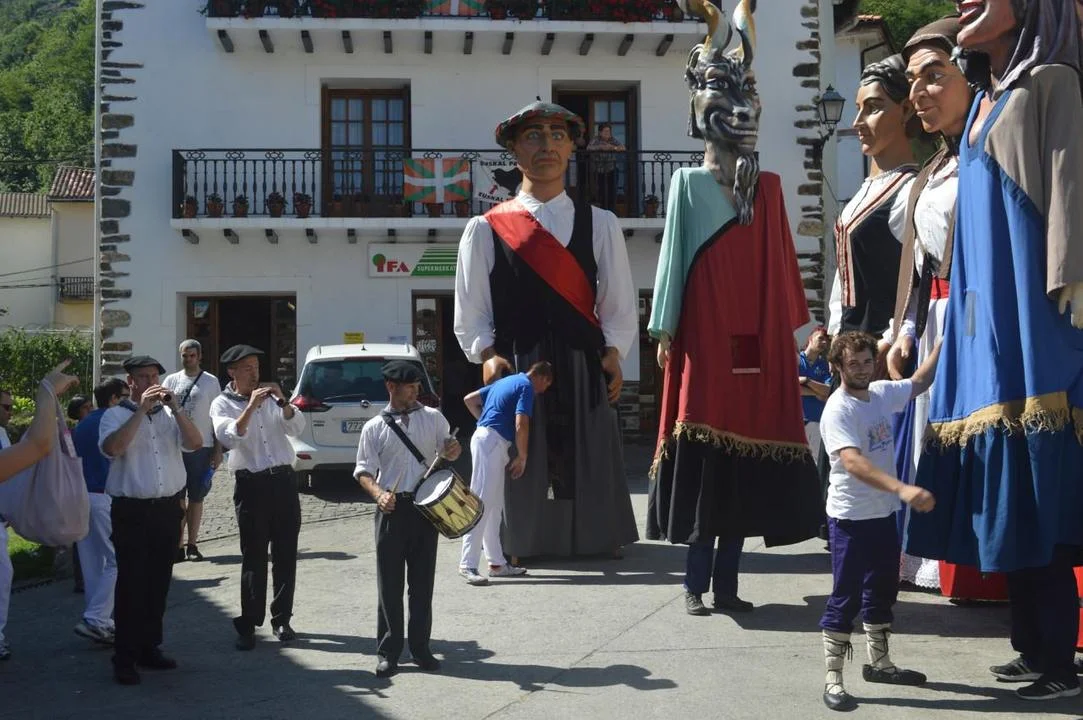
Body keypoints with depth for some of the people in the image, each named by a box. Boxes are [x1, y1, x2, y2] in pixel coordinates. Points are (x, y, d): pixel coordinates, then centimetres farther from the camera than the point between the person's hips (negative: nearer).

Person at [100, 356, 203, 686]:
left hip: (168, 508, 4)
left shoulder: (169, 414, 11)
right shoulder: (116, 415, -1)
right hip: (131, 510, -4)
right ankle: (124, 659, 3)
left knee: (158, 583, 12)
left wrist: (175, 408, -11)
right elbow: (112, 448, -20)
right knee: (131, 584, -4)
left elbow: (195, 443, -2)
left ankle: (150, 648, 23)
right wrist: (141, 410, -20)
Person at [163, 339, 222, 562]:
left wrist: (218, 449, 0)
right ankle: (178, 546, 7)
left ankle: (192, 544, 14)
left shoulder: (211, 382, 3)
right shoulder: (171, 381, 8)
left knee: (196, 498, 6)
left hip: (201, 447, -1)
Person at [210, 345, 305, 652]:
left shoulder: (269, 396, 12)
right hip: (251, 484, -3)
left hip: (284, 480, 4)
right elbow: (228, 439, -17)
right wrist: (250, 407, -22)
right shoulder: (222, 404, 1)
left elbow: (297, 428, 3)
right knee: (254, 557, -2)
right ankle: (248, 625, 5)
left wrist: (282, 401, -12)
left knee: (285, 554, 6)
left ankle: (282, 619, 17)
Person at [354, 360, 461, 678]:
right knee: (390, 583, 3)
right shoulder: (374, 427, 1)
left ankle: (420, 647, 19)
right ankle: (388, 652, 13)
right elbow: (364, 471, 0)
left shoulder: (433, 418, 7)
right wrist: (378, 494, -18)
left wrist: (453, 450, -6)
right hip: (392, 509, -2)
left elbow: (447, 449, 18)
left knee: (422, 581, 8)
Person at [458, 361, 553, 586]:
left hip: (484, 436, 10)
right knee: (482, 504, -11)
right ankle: (467, 565, -12)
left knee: (495, 506, 12)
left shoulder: (506, 381, 22)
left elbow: (469, 399, 24)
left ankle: (497, 562, 17)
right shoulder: (527, 387, -6)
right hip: (492, 442, -10)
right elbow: (521, 426, -14)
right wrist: (522, 458, -5)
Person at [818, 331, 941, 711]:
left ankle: (879, 662, 35)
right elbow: (852, 461, -34)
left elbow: (919, 382, 22)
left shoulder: (883, 392, 2)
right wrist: (902, 488, -45)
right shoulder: (837, 409, -21)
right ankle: (833, 679, 3)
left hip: (883, 513, 8)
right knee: (845, 597, -4)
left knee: (882, 590, 19)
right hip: (850, 518, -8)